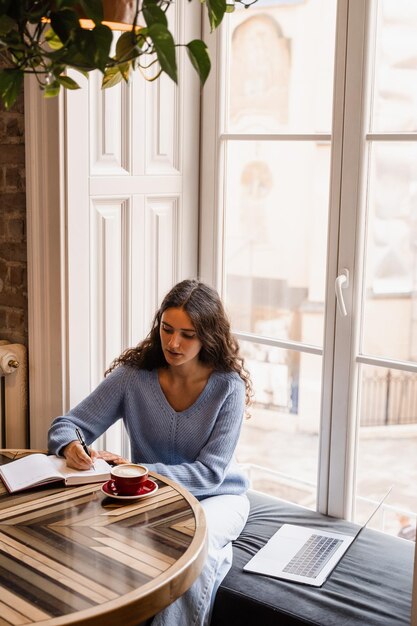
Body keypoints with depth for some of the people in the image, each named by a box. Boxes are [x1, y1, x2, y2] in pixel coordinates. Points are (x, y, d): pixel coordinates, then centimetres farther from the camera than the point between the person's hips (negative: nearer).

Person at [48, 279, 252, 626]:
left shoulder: (228, 387, -16)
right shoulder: (133, 375, -12)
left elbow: (209, 473, -18)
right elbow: (67, 424, -7)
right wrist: (70, 447, -32)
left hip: (217, 496, -2)